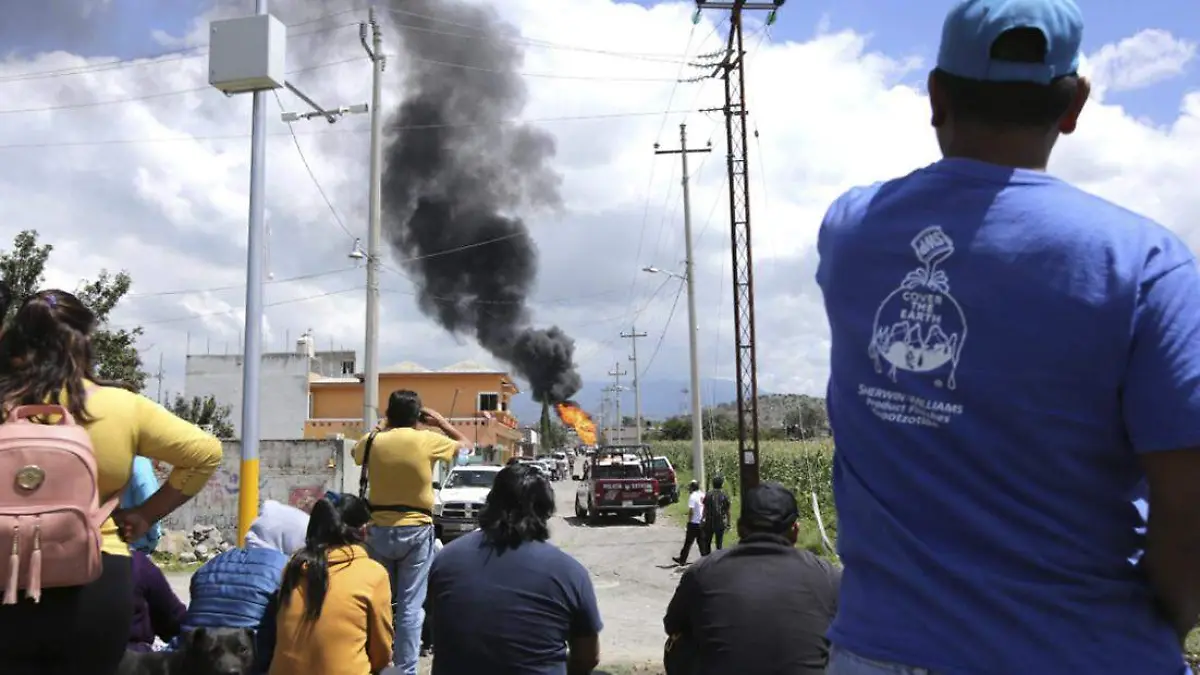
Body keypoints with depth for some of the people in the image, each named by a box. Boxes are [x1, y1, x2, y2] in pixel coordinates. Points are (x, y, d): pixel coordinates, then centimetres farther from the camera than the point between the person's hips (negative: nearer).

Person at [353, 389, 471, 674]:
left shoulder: (373, 441, -2)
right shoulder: (427, 440, -10)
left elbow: (357, 451, 24)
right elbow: (466, 445, 7)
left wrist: (382, 426, 24)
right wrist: (440, 422, 14)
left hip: (378, 529, 3)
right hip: (415, 531, -3)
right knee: (411, 607, 1)